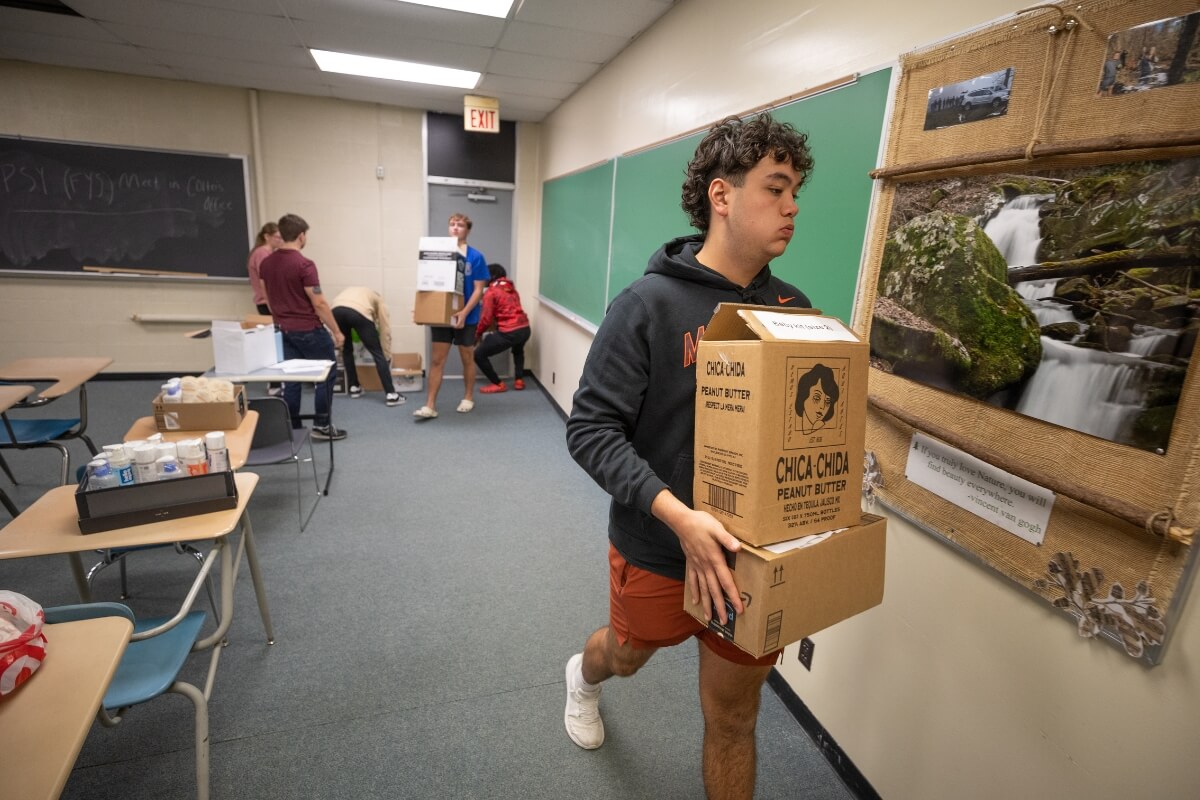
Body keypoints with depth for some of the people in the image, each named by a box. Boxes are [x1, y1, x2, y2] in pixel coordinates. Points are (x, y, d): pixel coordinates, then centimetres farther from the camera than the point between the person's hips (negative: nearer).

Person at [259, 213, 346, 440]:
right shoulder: (304, 265, -18)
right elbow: (319, 304, -18)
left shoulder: (266, 263, 5)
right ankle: (322, 425, 8)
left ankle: (291, 427, 16)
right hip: (309, 330, -7)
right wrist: (336, 331, -10)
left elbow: (268, 299, 15)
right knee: (326, 374, 6)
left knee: (290, 378, 12)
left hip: (283, 330, 7)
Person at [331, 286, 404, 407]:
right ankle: (391, 394, 3)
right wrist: (387, 357, 29)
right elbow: (385, 330, 24)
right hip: (360, 313, -3)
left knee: (347, 350, 28)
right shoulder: (378, 299, 32)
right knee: (378, 354, 7)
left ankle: (353, 388, 32)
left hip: (336, 311, 4)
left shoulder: (348, 291, 43)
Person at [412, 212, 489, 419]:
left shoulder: (475, 257, -7)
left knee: (467, 358, 12)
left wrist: (464, 313, -20)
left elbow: (478, 290, -10)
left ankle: (468, 398, 29)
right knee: (436, 360, 1)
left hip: (466, 317, -3)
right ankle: (430, 406, 4)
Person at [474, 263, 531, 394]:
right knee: (518, 350, 41)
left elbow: (486, 318, -6)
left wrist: (477, 334, 10)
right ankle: (519, 380, 30)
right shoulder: (512, 289, 19)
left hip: (508, 333, -7)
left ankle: (498, 384, 9)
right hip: (525, 329, 7)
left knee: (478, 354, 8)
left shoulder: (490, 292, -1)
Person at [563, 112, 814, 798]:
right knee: (628, 655, 28)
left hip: (759, 554, 3)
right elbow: (592, 428, -20)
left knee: (734, 718, 18)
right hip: (658, 548, -3)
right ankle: (584, 675, 66)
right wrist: (677, 513, -30)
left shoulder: (794, 308, -2)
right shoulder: (650, 304, -16)